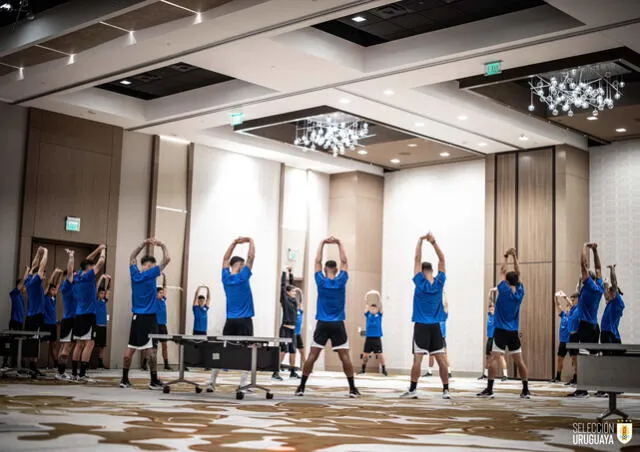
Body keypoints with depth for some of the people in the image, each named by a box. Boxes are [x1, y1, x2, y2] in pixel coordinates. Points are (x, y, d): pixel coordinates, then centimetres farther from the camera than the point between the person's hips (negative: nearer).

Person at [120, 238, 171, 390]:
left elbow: (132, 257, 24)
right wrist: (162, 246, 3)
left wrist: (144, 244, 21)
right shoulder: (150, 274, -10)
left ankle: (124, 379, 10)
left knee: (130, 348, 7)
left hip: (136, 317, 6)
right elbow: (167, 259, -12)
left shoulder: (134, 274, 5)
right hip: (148, 317, -6)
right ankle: (154, 381, -2)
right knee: (150, 348, -4)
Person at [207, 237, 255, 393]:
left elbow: (225, 259, 18)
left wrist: (235, 242, 18)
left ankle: (211, 382, 8)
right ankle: (243, 385, -11)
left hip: (230, 321, 5)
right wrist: (250, 241, 6)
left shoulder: (226, 277, 4)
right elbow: (251, 257, -7)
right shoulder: (243, 276, -9)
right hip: (244, 321, -5)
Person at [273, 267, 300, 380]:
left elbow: (291, 285, 21)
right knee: (283, 350, -13)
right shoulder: (285, 299, -5)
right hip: (285, 329, -7)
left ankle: (292, 372, 20)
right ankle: (275, 373, -15)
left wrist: (291, 274, 18)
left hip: (293, 329, 8)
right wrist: (285, 272, -3)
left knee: (293, 351, 11)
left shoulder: (294, 300, 12)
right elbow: (283, 286, -9)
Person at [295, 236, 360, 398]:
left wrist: (322, 243, 11)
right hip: (337, 325, 0)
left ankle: (301, 387, 1)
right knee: (345, 357, 1)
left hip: (322, 324, 0)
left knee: (312, 356, 2)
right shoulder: (341, 281, -2)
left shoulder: (321, 281, -1)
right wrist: (339, 243, 12)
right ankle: (352, 388, 0)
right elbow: (344, 261, 7)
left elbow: (317, 261, 7)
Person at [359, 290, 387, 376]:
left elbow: (380, 305, -6)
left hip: (377, 338, -2)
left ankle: (384, 370, 6)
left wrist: (378, 296, -18)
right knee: (365, 354, 5)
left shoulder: (379, 314, 4)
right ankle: (363, 370, 17)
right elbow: (366, 305, 1)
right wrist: (366, 296, -10)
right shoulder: (368, 315, 8)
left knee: (379, 354, -1)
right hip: (368, 338, 2)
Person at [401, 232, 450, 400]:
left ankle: (413, 390, -7)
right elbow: (442, 259, 3)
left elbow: (417, 259, -5)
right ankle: (446, 390, 4)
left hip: (421, 326, -3)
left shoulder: (420, 282, -7)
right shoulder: (439, 282, -1)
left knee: (418, 359, -6)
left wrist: (421, 240, 0)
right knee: (441, 359, 3)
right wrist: (433, 242, -2)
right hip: (435, 326, 3)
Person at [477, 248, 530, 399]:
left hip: (501, 331, -5)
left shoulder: (504, 290, -8)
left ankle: (489, 389, -15)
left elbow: (503, 272, 2)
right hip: (514, 332, 5)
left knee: (494, 358, -8)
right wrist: (514, 256, 11)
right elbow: (518, 273, 12)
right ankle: (526, 390, 11)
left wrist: (506, 257, 12)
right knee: (519, 360, 9)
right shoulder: (520, 292, 2)